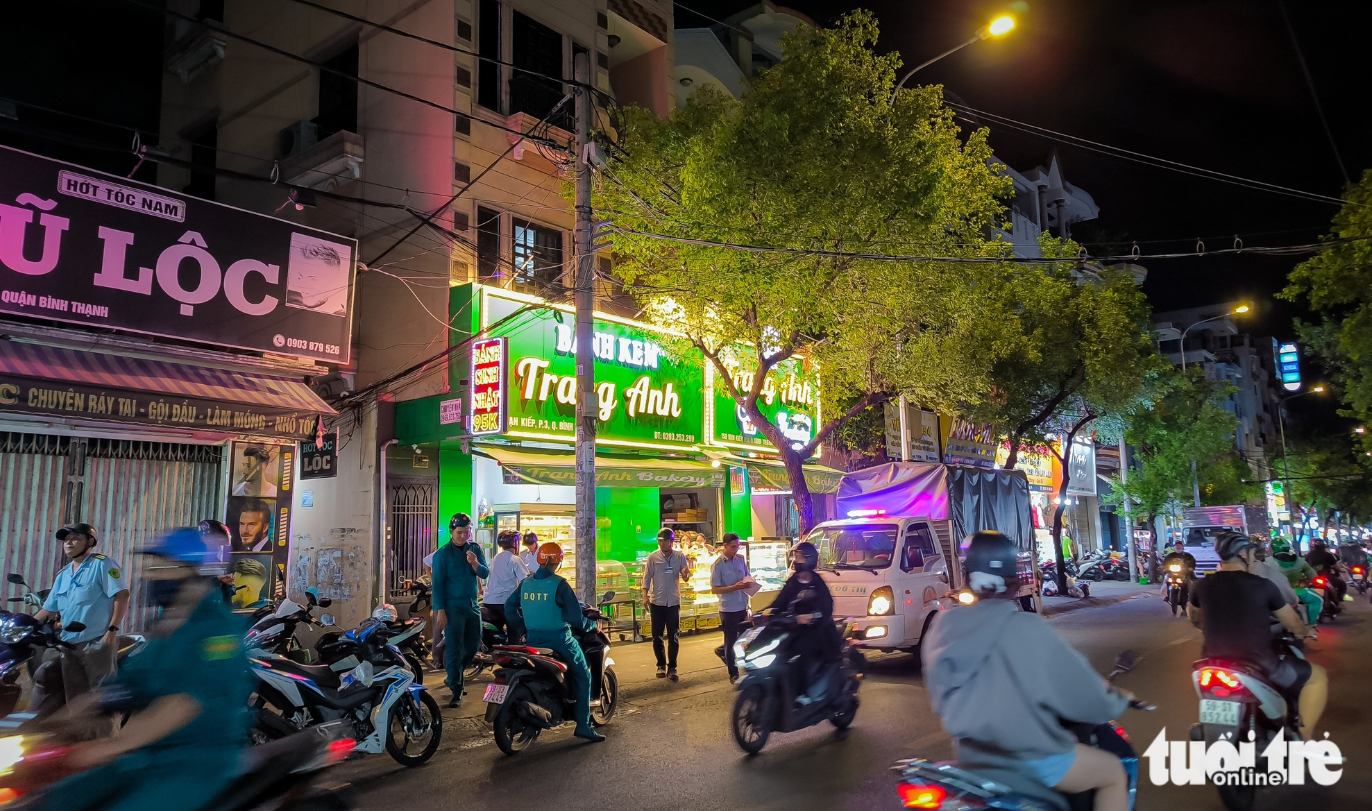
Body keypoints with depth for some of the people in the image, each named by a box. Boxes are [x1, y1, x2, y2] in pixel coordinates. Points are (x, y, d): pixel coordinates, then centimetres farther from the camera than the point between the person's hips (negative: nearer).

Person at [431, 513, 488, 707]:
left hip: (472, 605, 6)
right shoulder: (442, 554, -9)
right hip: (453, 606, -6)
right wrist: (440, 610, -17)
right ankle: (456, 690, 2)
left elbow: (485, 574, -1)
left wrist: (475, 563, -23)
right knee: (454, 648, -4)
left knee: (473, 645, 14)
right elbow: (438, 583, -11)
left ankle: (453, 676, 33)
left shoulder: (475, 549, 5)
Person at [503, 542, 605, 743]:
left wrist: (523, 628, 18)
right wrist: (592, 625, 2)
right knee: (583, 676, 6)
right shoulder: (559, 584, -15)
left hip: (533, 639, 6)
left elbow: (509, 608, 10)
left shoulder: (525, 582, 3)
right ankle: (583, 725, 0)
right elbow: (574, 618, -15)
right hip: (559, 639, -6)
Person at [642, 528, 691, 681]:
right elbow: (647, 578, -2)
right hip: (657, 602, 0)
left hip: (673, 602, 0)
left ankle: (672, 667, 12)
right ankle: (661, 664, 21)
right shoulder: (653, 557, -3)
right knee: (657, 636, 8)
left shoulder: (680, 557, -1)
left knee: (674, 637, 3)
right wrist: (645, 596, -11)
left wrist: (686, 574, -25)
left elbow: (685, 579, -2)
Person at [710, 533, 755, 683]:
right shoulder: (718, 565, -14)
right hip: (728, 609, -6)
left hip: (743, 607, 6)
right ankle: (733, 673, 19)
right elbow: (714, 589, -16)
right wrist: (735, 587, -24)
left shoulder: (741, 559, 4)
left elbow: (749, 577, 15)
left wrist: (749, 583, -8)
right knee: (731, 641, 6)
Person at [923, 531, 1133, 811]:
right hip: (1029, 756, -6)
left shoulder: (942, 628, -6)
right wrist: (1119, 699, 11)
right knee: (1114, 773, 20)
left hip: (971, 753, 6)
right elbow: (1085, 694, -10)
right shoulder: (1028, 630, -21)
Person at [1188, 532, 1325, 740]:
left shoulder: (1203, 585, 0)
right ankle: (1303, 738, 16)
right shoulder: (1262, 586, -10)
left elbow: (1193, 616, 20)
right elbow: (1292, 623, 5)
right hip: (1258, 665, -4)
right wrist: (1305, 632, 28)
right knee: (1317, 676, 17)